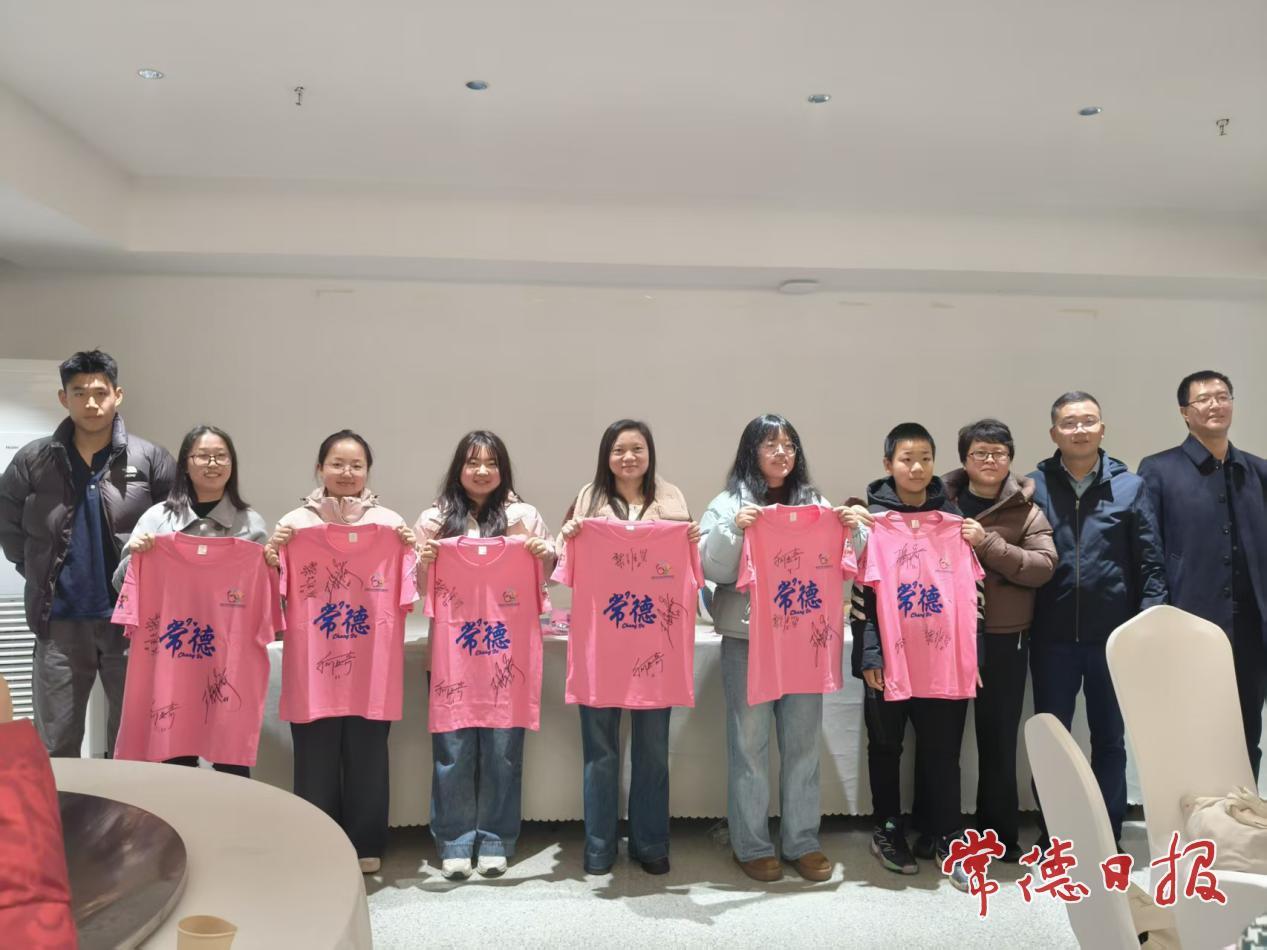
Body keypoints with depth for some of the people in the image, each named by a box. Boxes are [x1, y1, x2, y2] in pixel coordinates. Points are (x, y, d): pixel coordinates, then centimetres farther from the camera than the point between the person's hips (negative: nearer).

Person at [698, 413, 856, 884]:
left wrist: (849, 531, -7)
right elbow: (712, 569, -7)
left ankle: (802, 841, 22)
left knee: (803, 742, 9)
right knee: (749, 743, 3)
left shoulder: (815, 503, 10)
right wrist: (734, 529, -22)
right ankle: (751, 845, 15)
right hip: (747, 638, -3)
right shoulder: (729, 504, 1)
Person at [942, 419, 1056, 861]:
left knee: (998, 739, 9)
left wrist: (987, 543, -19)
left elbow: (1043, 566, -11)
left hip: (1004, 639, -1)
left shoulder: (1026, 509, 1)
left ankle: (999, 835, 23)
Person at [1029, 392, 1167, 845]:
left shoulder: (1130, 486, 1)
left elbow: (1151, 564, 1)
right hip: (1053, 638, 0)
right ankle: (1052, 833, 26)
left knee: (1110, 739, 13)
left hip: (1114, 636, 1)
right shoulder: (1034, 487, 0)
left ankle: (1108, 836, 28)